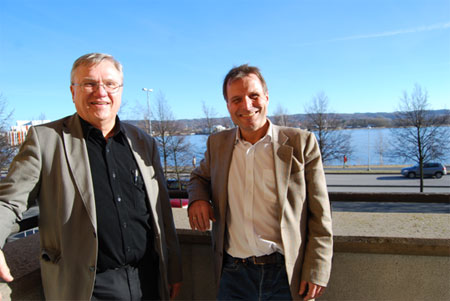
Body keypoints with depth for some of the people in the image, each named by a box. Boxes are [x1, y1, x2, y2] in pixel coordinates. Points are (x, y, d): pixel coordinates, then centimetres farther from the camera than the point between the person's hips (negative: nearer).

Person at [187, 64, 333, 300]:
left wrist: (316, 272, -8)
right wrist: (197, 198, -3)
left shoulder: (301, 142, -7)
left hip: (287, 275, -2)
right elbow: (200, 176, 20)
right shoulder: (217, 144, 3)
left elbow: (320, 217, -4)